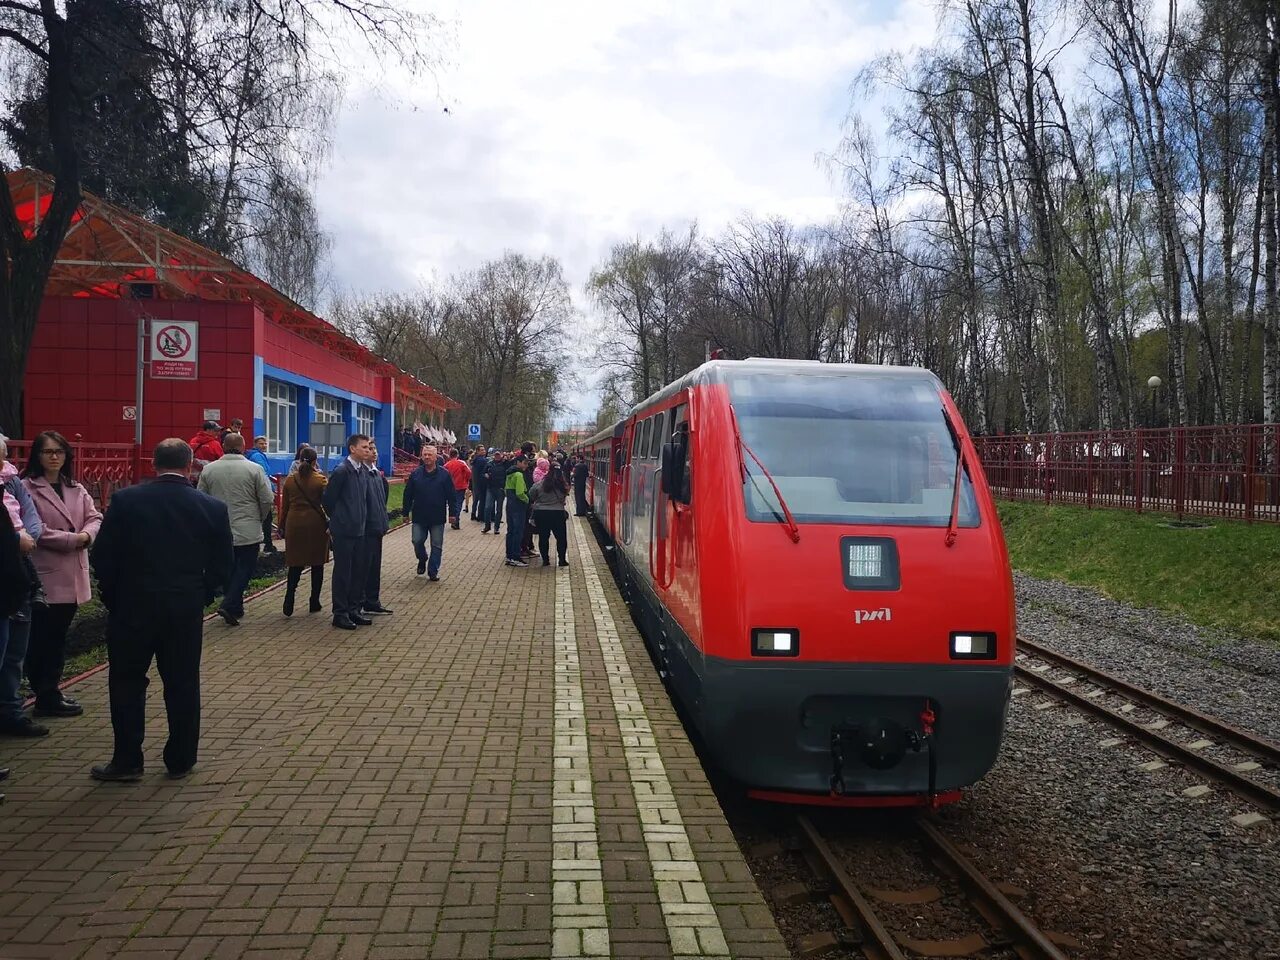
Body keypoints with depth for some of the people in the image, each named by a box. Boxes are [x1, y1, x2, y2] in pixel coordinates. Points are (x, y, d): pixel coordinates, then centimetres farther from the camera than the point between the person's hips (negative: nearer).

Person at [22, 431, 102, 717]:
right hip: (44, 575, -7)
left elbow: (94, 518, 8)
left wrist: (86, 535, -13)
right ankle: (46, 698, 10)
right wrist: (73, 539, -15)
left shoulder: (76, 489, 14)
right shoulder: (27, 488, -9)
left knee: (58, 636, 15)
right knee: (42, 639, 2)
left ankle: (50, 691, 26)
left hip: (72, 575, 7)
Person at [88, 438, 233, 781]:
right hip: (186, 610, 1)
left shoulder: (125, 500, -6)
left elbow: (102, 556, -4)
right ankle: (180, 760, 17)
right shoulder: (212, 508, -4)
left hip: (132, 607, -1)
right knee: (182, 685, 9)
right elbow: (222, 564, -1)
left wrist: (112, 596, 10)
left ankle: (127, 761, 15)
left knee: (127, 682, 12)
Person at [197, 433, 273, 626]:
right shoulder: (254, 469, -8)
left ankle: (235, 608, 24)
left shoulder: (208, 469, 1)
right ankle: (229, 605, -10)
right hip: (248, 532, -4)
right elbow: (267, 500, -8)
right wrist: (259, 519, 10)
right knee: (244, 569, 4)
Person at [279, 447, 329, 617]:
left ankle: (289, 602, -3)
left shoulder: (290, 480, 2)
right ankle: (314, 603, 11)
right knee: (317, 564, 8)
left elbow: (284, 505, 7)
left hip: (294, 525, 2)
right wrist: (330, 523, 1)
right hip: (316, 525, -2)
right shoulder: (321, 480, -7)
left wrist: (282, 526, 15)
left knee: (295, 564, 8)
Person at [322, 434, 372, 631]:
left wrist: (362, 520, 11)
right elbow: (328, 500, -8)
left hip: (360, 529, 7)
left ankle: (354, 610, 21)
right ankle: (340, 613, 8)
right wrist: (337, 520, 4)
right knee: (343, 571, 0)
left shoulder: (363, 471, 10)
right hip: (344, 530, -7)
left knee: (359, 570, 11)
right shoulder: (341, 471, -13)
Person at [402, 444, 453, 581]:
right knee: (417, 541, 0)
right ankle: (422, 560, 29)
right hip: (419, 516, 1)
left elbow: (451, 495, 0)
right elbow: (408, 494, 5)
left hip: (437, 517, -1)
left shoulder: (444, 474, -2)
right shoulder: (416, 473, 2)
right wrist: (406, 512, 3)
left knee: (437, 545, 3)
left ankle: (433, 572, 13)